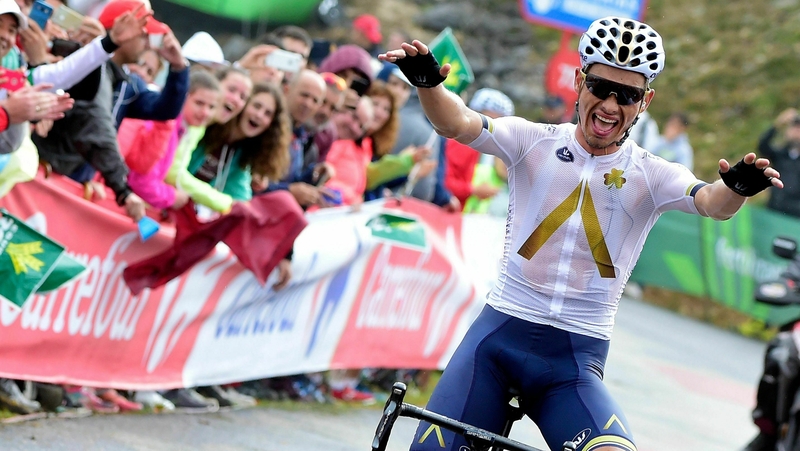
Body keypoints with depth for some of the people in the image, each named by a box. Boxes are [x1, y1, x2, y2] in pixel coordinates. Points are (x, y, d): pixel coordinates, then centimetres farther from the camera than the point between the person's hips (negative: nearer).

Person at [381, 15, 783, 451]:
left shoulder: (652, 176, 1)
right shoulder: (534, 142, 2)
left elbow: (711, 202, -16)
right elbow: (457, 123, -12)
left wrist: (738, 187, -39)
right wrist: (426, 83, -33)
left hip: (576, 359, -1)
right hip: (499, 333, 1)